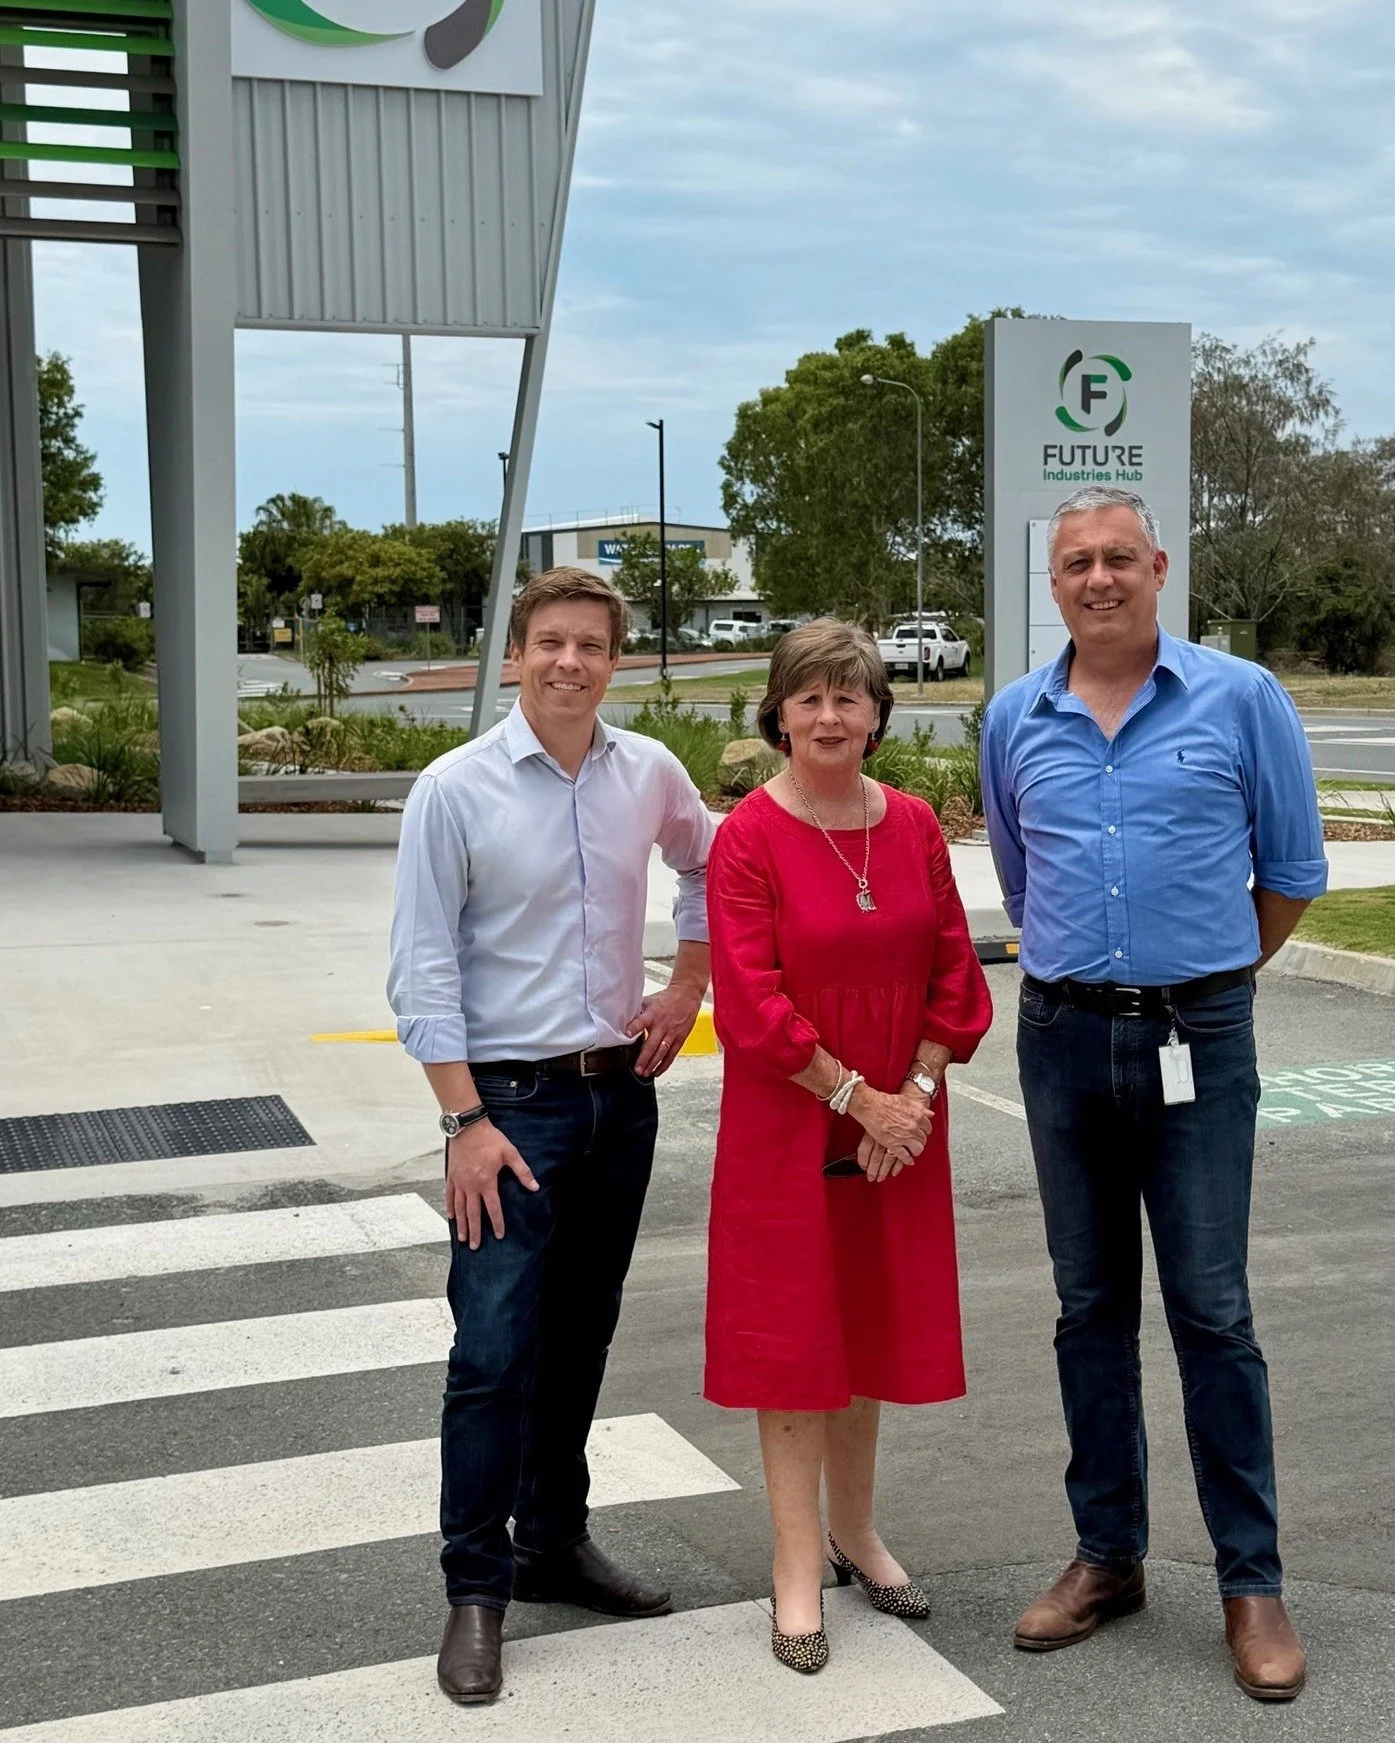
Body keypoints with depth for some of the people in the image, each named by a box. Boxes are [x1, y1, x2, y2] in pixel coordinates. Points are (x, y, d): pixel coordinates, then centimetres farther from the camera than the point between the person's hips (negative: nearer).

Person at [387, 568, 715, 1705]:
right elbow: (423, 971, -10)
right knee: (497, 1348, -5)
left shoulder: (649, 772, 2)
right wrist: (468, 1120, -15)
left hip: (622, 1093, 4)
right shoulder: (457, 790, -9)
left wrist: (688, 986, 11)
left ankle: (555, 1543, 30)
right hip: (512, 1100, -4)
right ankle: (476, 1590, 7)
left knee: (582, 1337, 14)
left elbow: (709, 866, 23)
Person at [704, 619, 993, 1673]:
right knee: (791, 1336, 3)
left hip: (898, 1126, 5)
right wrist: (859, 1098, -15)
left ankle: (854, 1529, 32)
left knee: (871, 1321, 15)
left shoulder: (913, 827, 4)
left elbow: (952, 971, 5)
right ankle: (799, 1569, 13)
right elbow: (753, 1003, -15)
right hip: (787, 1129, -4)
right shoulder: (748, 838, -11)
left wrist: (916, 1092, -7)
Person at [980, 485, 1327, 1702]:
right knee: (1091, 1310, 11)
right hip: (1065, 1039, 3)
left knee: (1213, 1313, 0)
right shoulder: (1016, 720, 7)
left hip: (1197, 1041, -3)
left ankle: (1253, 1581, 11)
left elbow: (1292, 869, 6)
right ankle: (1108, 1556, 24)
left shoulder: (1240, 698, -2)